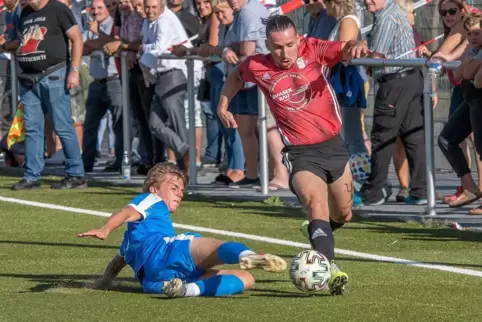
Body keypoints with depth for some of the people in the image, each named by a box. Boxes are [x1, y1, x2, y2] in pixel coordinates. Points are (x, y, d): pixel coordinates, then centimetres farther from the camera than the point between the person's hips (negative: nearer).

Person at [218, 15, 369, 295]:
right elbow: (236, 76, 18)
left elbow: (346, 49, -22)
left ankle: (319, 232, 52)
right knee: (316, 202, -29)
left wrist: (357, 47, -44)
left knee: (343, 215, 17)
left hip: (334, 145, 3)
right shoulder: (257, 67, -5)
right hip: (301, 153, -3)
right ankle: (331, 268, -41)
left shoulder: (314, 51, -8)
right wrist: (223, 106, 13)